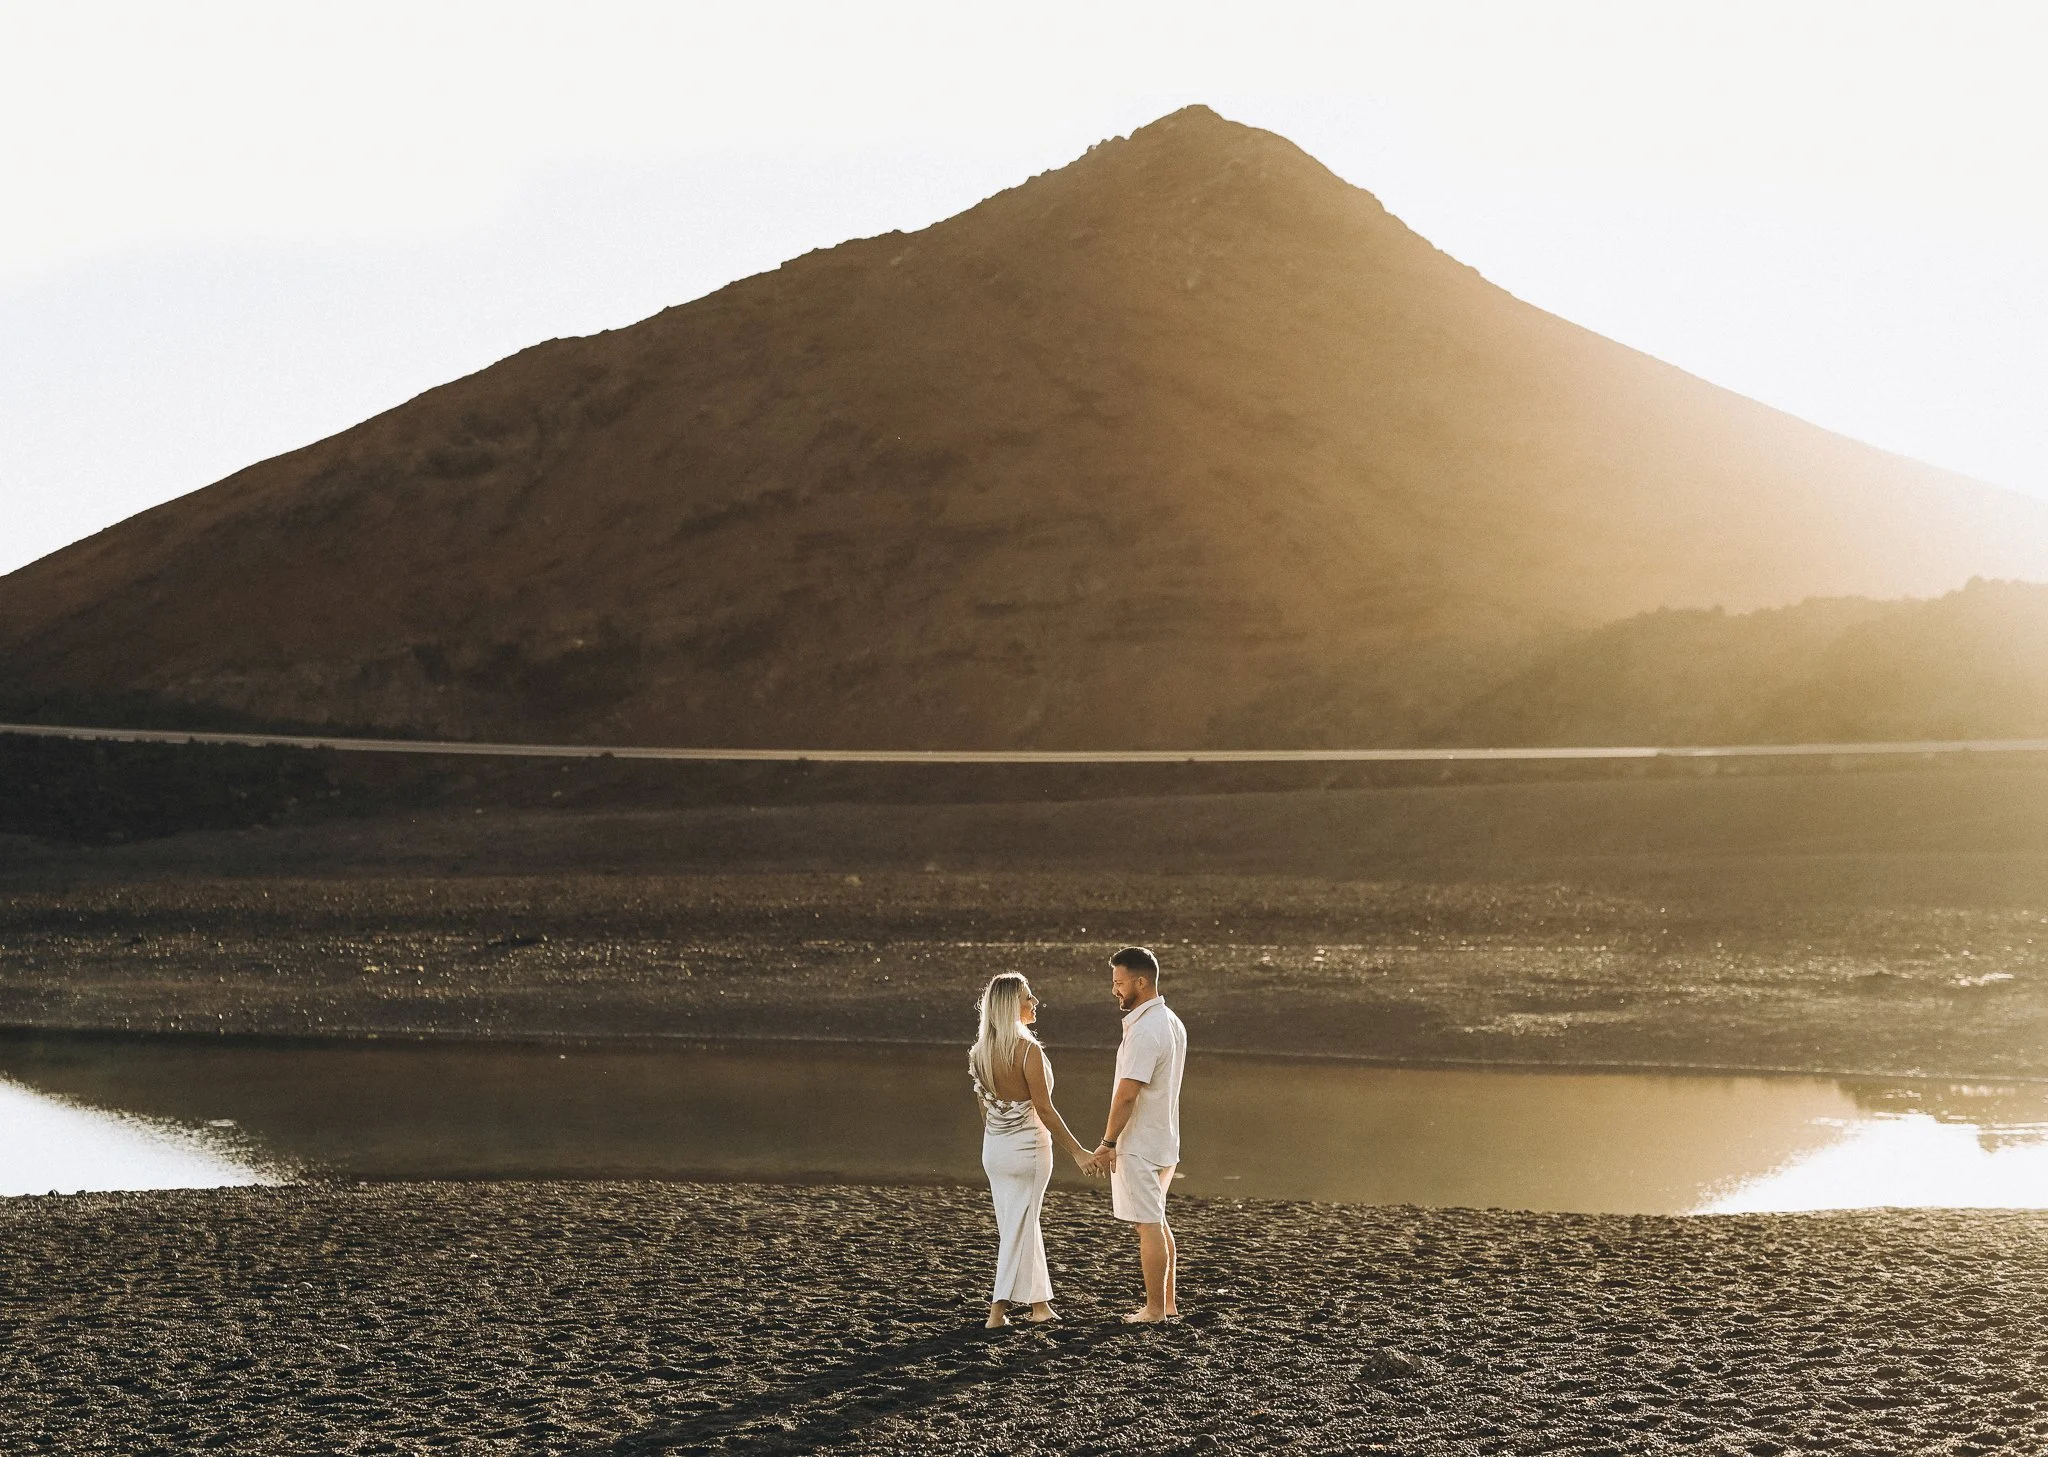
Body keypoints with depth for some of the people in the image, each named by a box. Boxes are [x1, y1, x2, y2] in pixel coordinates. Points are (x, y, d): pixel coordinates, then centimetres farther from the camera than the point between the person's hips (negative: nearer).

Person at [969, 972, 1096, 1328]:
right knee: (1018, 1228, 3)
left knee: (1023, 1225, 16)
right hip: (1028, 1146, -6)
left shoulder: (981, 1051, 1)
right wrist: (1076, 1151, -10)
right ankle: (997, 1309, 5)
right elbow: (1045, 1110, -17)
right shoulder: (1028, 1050, -19)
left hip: (994, 1147, 6)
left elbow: (983, 1104, 10)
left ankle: (1040, 1304, 21)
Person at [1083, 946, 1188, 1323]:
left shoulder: (1144, 1032, -22)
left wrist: (1108, 1143, -16)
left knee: (1149, 1225, -2)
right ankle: (1167, 1303, 23)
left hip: (1138, 1146, -10)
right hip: (1164, 1141, 10)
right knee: (1157, 1223, 17)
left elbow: (1127, 1094, -22)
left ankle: (1154, 1310, 4)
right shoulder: (1172, 1023, 9)